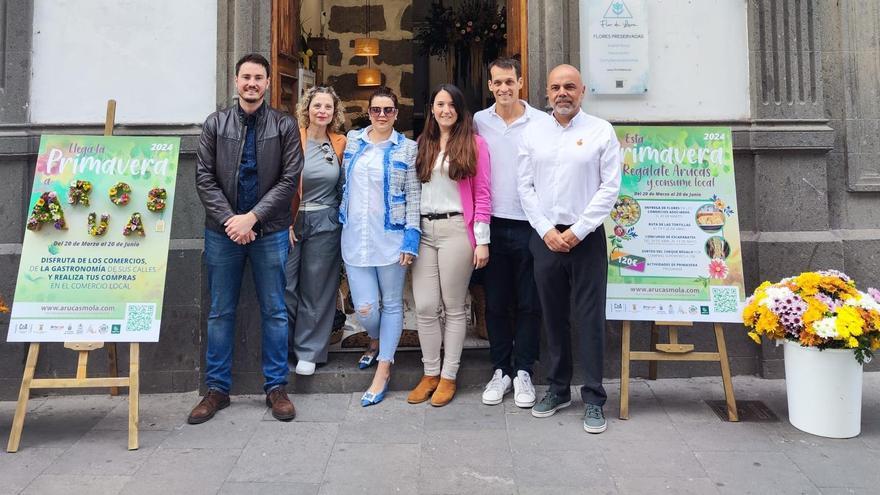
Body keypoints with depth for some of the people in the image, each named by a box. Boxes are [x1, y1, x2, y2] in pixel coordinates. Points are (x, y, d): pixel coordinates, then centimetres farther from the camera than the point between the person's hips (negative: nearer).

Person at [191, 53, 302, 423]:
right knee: (220, 312, 8)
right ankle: (217, 389, 21)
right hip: (223, 231, 1)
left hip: (270, 231, -1)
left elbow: (290, 179, -4)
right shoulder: (215, 124, 6)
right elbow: (204, 178, 2)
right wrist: (230, 220, -10)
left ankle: (276, 388, 18)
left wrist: (252, 217, -12)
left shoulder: (284, 126, 2)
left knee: (274, 311, 6)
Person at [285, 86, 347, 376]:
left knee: (316, 290, 7)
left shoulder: (339, 144, 7)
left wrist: (341, 216, 7)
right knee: (284, 286, -1)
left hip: (325, 224, 2)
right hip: (291, 221, -2)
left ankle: (308, 352, 20)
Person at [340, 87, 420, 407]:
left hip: (390, 237, -2)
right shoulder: (352, 140, 8)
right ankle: (376, 342, 36)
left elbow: (414, 197, -2)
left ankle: (382, 371, 19)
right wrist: (342, 220, 14)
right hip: (356, 237, 2)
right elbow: (344, 184, 16)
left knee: (392, 304, 7)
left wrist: (411, 239, -9)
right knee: (364, 308, 1)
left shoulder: (407, 148, 0)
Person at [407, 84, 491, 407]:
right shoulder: (422, 144, 15)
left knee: (453, 307, 4)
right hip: (423, 230, 4)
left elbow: (482, 195, -2)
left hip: (456, 229, -4)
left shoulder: (474, 144, 1)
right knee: (425, 307, 4)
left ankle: (448, 377, 16)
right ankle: (430, 374, 18)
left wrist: (482, 240, -7)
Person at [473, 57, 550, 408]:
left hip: (530, 224, -2)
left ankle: (523, 372, 19)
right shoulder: (478, 122, 6)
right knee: (496, 303, 9)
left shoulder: (541, 123, -1)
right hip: (493, 224, 2)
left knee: (529, 303, 6)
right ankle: (501, 370, 23)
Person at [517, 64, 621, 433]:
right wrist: (547, 231, -4)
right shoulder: (533, 133, 9)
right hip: (545, 236, 3)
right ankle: (558, 389, 25)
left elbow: (610, 188, -3)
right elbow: (525, 187, 6)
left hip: (586, 237, -2)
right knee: (553, 316, 11)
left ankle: (593, 399, 10)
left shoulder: (601, 131, 1)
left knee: (590, 318, 0)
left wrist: (577, 231, -9)